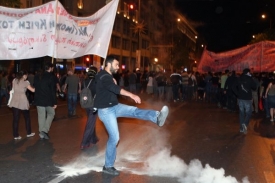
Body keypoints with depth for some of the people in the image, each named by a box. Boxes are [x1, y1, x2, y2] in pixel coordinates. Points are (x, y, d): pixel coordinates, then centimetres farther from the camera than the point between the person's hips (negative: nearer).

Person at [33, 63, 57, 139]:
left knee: (41, 116, 11)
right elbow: (53, 90, -13)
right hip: (48, 100, -4)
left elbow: (35, 87, 12)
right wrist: (55, 102, -11)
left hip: (39, 100, 4)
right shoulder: (51, 76, -11)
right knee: (51, 114, 14)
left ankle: (41, 133, 16)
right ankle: (45, 130, -1)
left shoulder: (37, 76, 6)